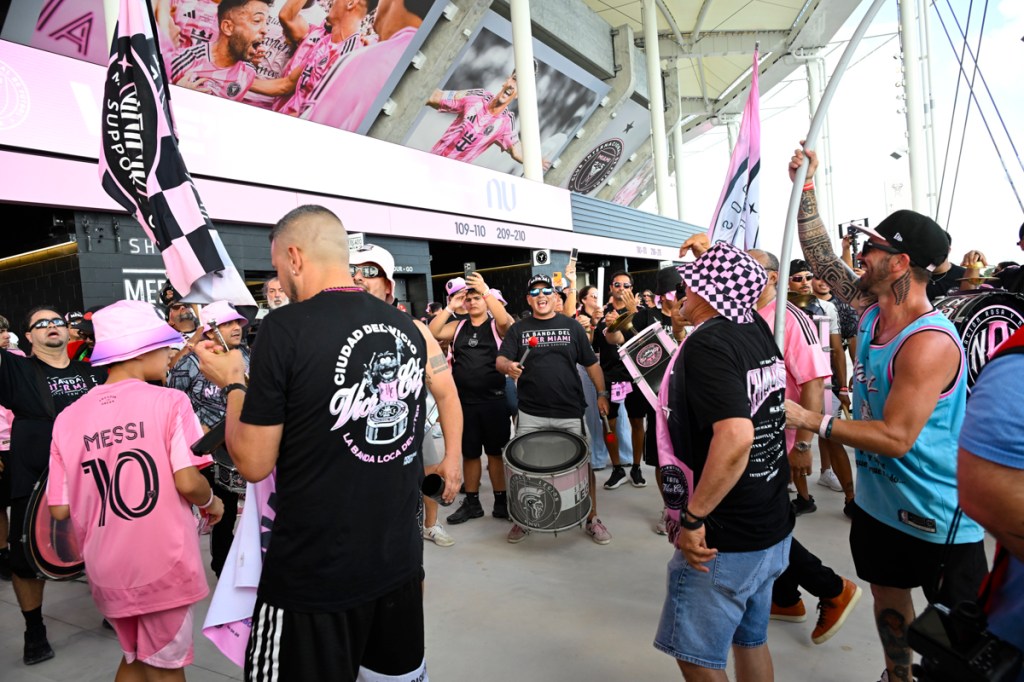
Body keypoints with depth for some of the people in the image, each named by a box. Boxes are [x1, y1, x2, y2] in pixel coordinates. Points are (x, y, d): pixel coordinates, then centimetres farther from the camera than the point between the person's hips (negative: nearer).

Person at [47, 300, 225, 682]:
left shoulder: (68, 417, 0)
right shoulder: (168, 401, -13)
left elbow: (60, 509, 1)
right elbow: (187, 482, -20)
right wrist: (211, 503, 1)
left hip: (106, 569, 5)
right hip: (162, 564, -4)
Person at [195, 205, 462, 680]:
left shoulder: (285, 327, -16)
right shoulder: (408, 328, 0)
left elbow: (253, 463, -11)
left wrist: (232, 383, 2)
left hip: (315, 574, -5)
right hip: (400, 558, 6)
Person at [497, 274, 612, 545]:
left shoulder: (571, 326, 6)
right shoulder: (518, 329, 5)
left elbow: (591, 363, 9)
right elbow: (500, 360, -6)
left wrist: (601, 394, 3)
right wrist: (508, 366, -28)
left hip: (570, 413, 0)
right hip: (530, 415, 0)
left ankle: (592, 518, 22)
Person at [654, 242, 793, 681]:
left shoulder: (706, 343, -22)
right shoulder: (759, 330, 1)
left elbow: (736, 436, -33)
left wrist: (693, 518, -24)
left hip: (723, 541, -8)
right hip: (772, 528, 8)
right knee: (750, 641, 23)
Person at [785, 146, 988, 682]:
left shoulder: (929, 342, -28)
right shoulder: (872, 308, -2)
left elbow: (895, 436, -30)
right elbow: (820, 257, 6)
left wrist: (812, 421, -25)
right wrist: (805, 187, 4)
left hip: (938, 517, -8)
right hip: (878, 499, 8)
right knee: (887, 593, 24)